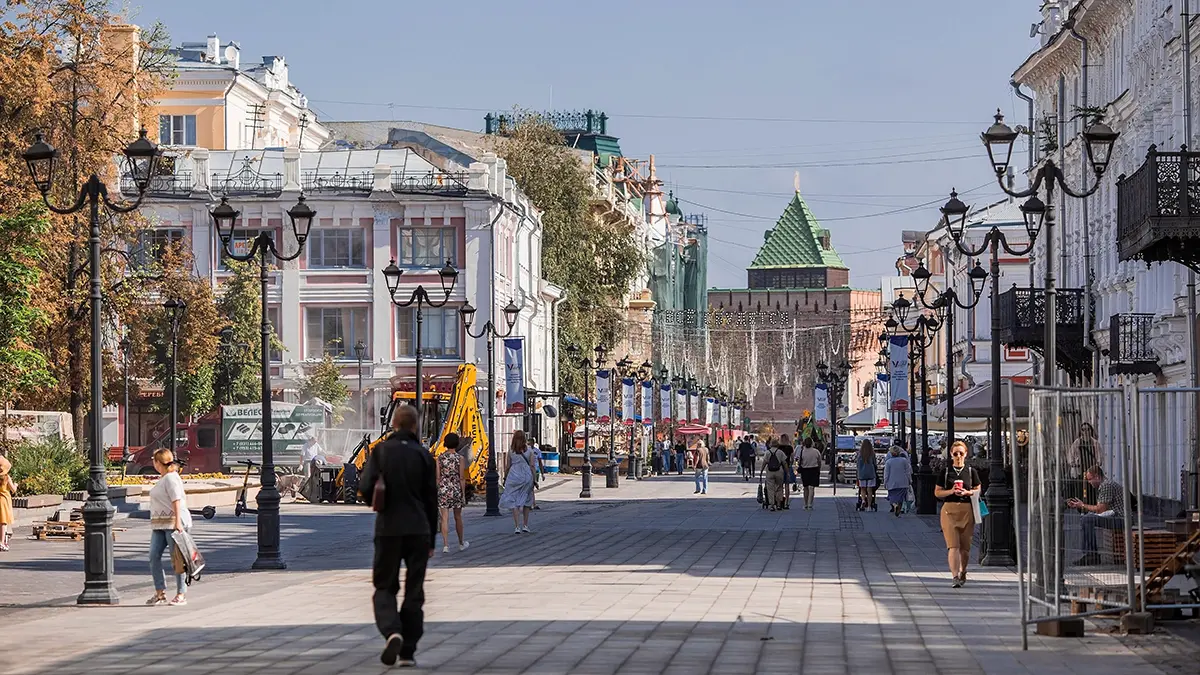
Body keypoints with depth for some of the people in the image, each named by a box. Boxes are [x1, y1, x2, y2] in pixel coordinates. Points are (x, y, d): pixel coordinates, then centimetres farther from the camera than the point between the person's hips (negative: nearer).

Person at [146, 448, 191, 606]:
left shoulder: (171, 478, -12)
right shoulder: (163, 478, 18)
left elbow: (177, 501, -20)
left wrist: (178, 522, -27)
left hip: (174, 523, -10)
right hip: (160, 525, 10)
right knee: (154, 557, 2)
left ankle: (181, 595, 2)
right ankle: (160, 593, 7)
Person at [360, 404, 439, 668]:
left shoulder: (381, 451, -3)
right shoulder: (423, 455, 2)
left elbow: (365, 488, -11)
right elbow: (432, 500, 5)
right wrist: (432, 539, 12)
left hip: (388, 529, -1)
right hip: (419, 530, 1)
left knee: (384, 588, 9)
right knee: (414, 591, 9)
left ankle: (392, 632, -17)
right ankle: (408, 651, 7)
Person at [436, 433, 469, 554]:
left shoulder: (440, 457, -2)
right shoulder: (459, 458, -7)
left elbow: (437, 477, -1)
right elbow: (462, 478, -6)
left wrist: (437, 491, 8)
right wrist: (463, 494, 1)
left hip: (443, 490, 0)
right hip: (456, 489, 0)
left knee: (445, 519, -1)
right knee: (458, 517, 15)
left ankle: (445, 545, -10)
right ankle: (461, 543, 29)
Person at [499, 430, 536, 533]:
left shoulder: (511, 451, -4)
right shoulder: (529, 451, 0)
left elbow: (507, 467, -1)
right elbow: (532, 466, 0)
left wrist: (505, 478, 11)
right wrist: (533, 480, 7)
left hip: (514, 476, -2)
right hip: (527, 477, 2)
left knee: (514, 502, 1)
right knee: (526, 501, 16)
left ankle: (517, 527, -8)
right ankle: (525, 525, 18)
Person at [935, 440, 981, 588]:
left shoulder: (971, 472, 7)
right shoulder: (946, 472, 6)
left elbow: (978, 490, 13)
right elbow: (937, 492, 7)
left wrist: (967, 492, -7)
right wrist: (951, 491, -10)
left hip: (967, 510, 1)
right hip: (949, 509, -1)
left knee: (965, 546, 6)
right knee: (953, 545, -12)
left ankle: (962, 573, 28)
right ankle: (955, 576, -19)